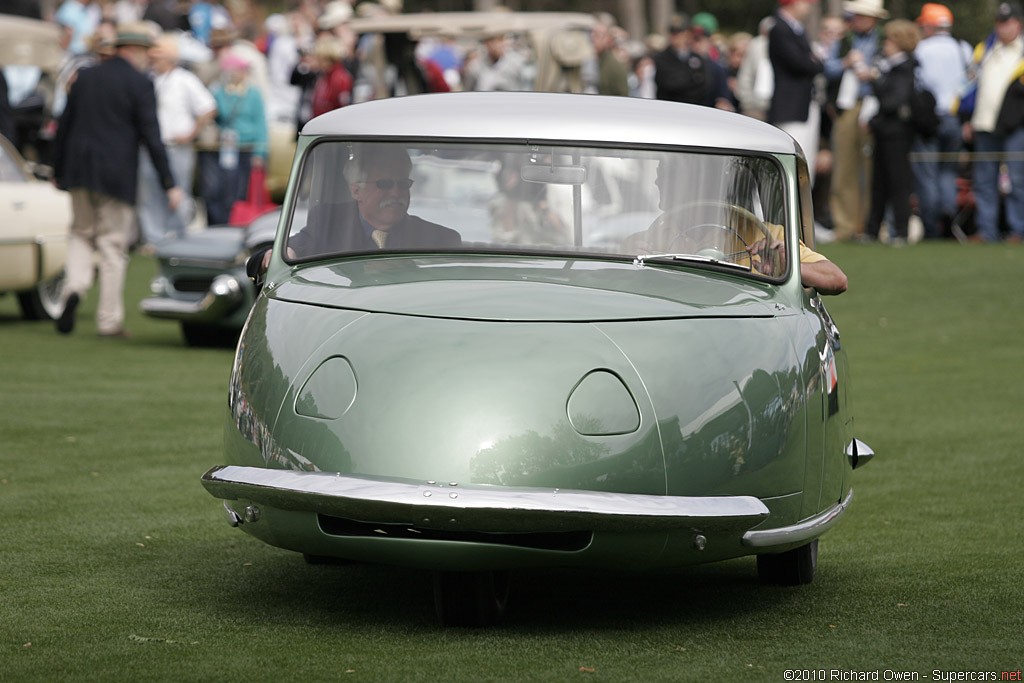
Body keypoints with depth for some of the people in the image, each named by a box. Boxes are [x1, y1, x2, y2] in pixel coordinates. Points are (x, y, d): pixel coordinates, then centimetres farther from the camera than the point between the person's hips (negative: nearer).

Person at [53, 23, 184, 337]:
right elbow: (152, 137, -10)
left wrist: (58, 171, 20)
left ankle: (75, 287, -7)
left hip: (79, 170, 4)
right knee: (113, 244, 3)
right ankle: (110, 320, 5)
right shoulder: (140, 84, -6)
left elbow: (64, 126, 11)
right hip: (117, 175, -4)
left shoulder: (85, 77, 8)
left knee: (82, 232, 19)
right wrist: (169, 184, -8)